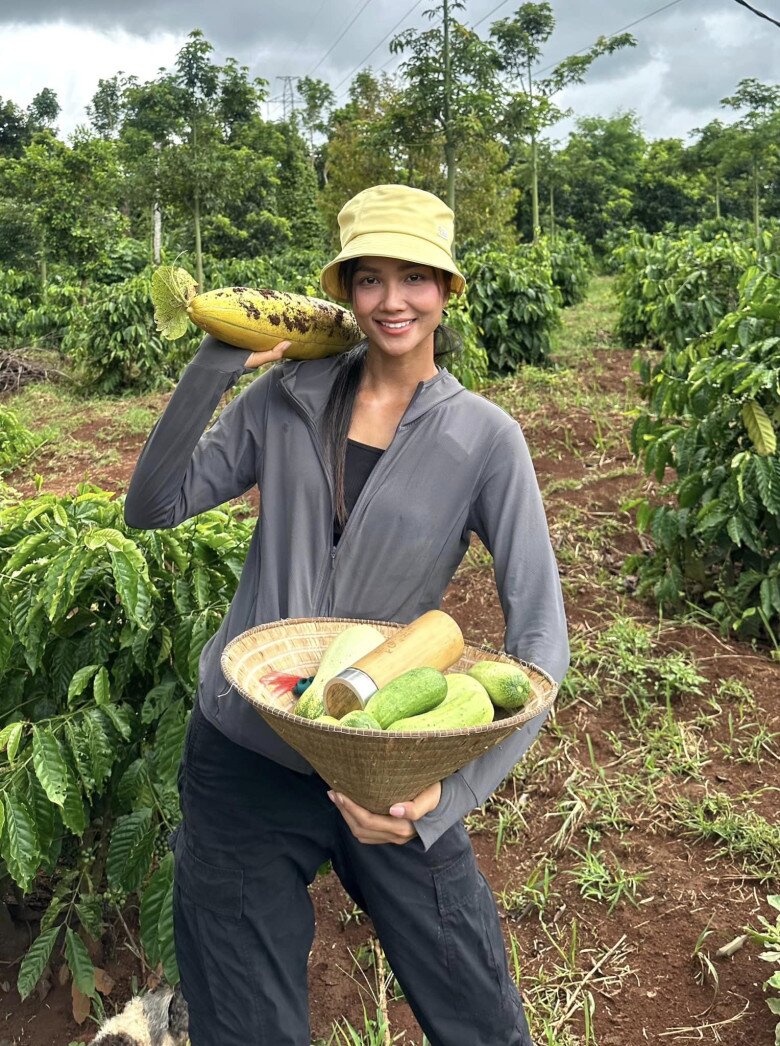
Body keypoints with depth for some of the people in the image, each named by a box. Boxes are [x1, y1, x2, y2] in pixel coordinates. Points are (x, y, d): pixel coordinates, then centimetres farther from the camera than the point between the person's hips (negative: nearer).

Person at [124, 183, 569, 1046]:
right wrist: (216, 363, -12)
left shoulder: (484, 438, -8)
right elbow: (152, 507, -2)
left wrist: (451, 789, -24)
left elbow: (540, 638, -12)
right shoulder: (288, 396, -2)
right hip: (243, 758, 2)